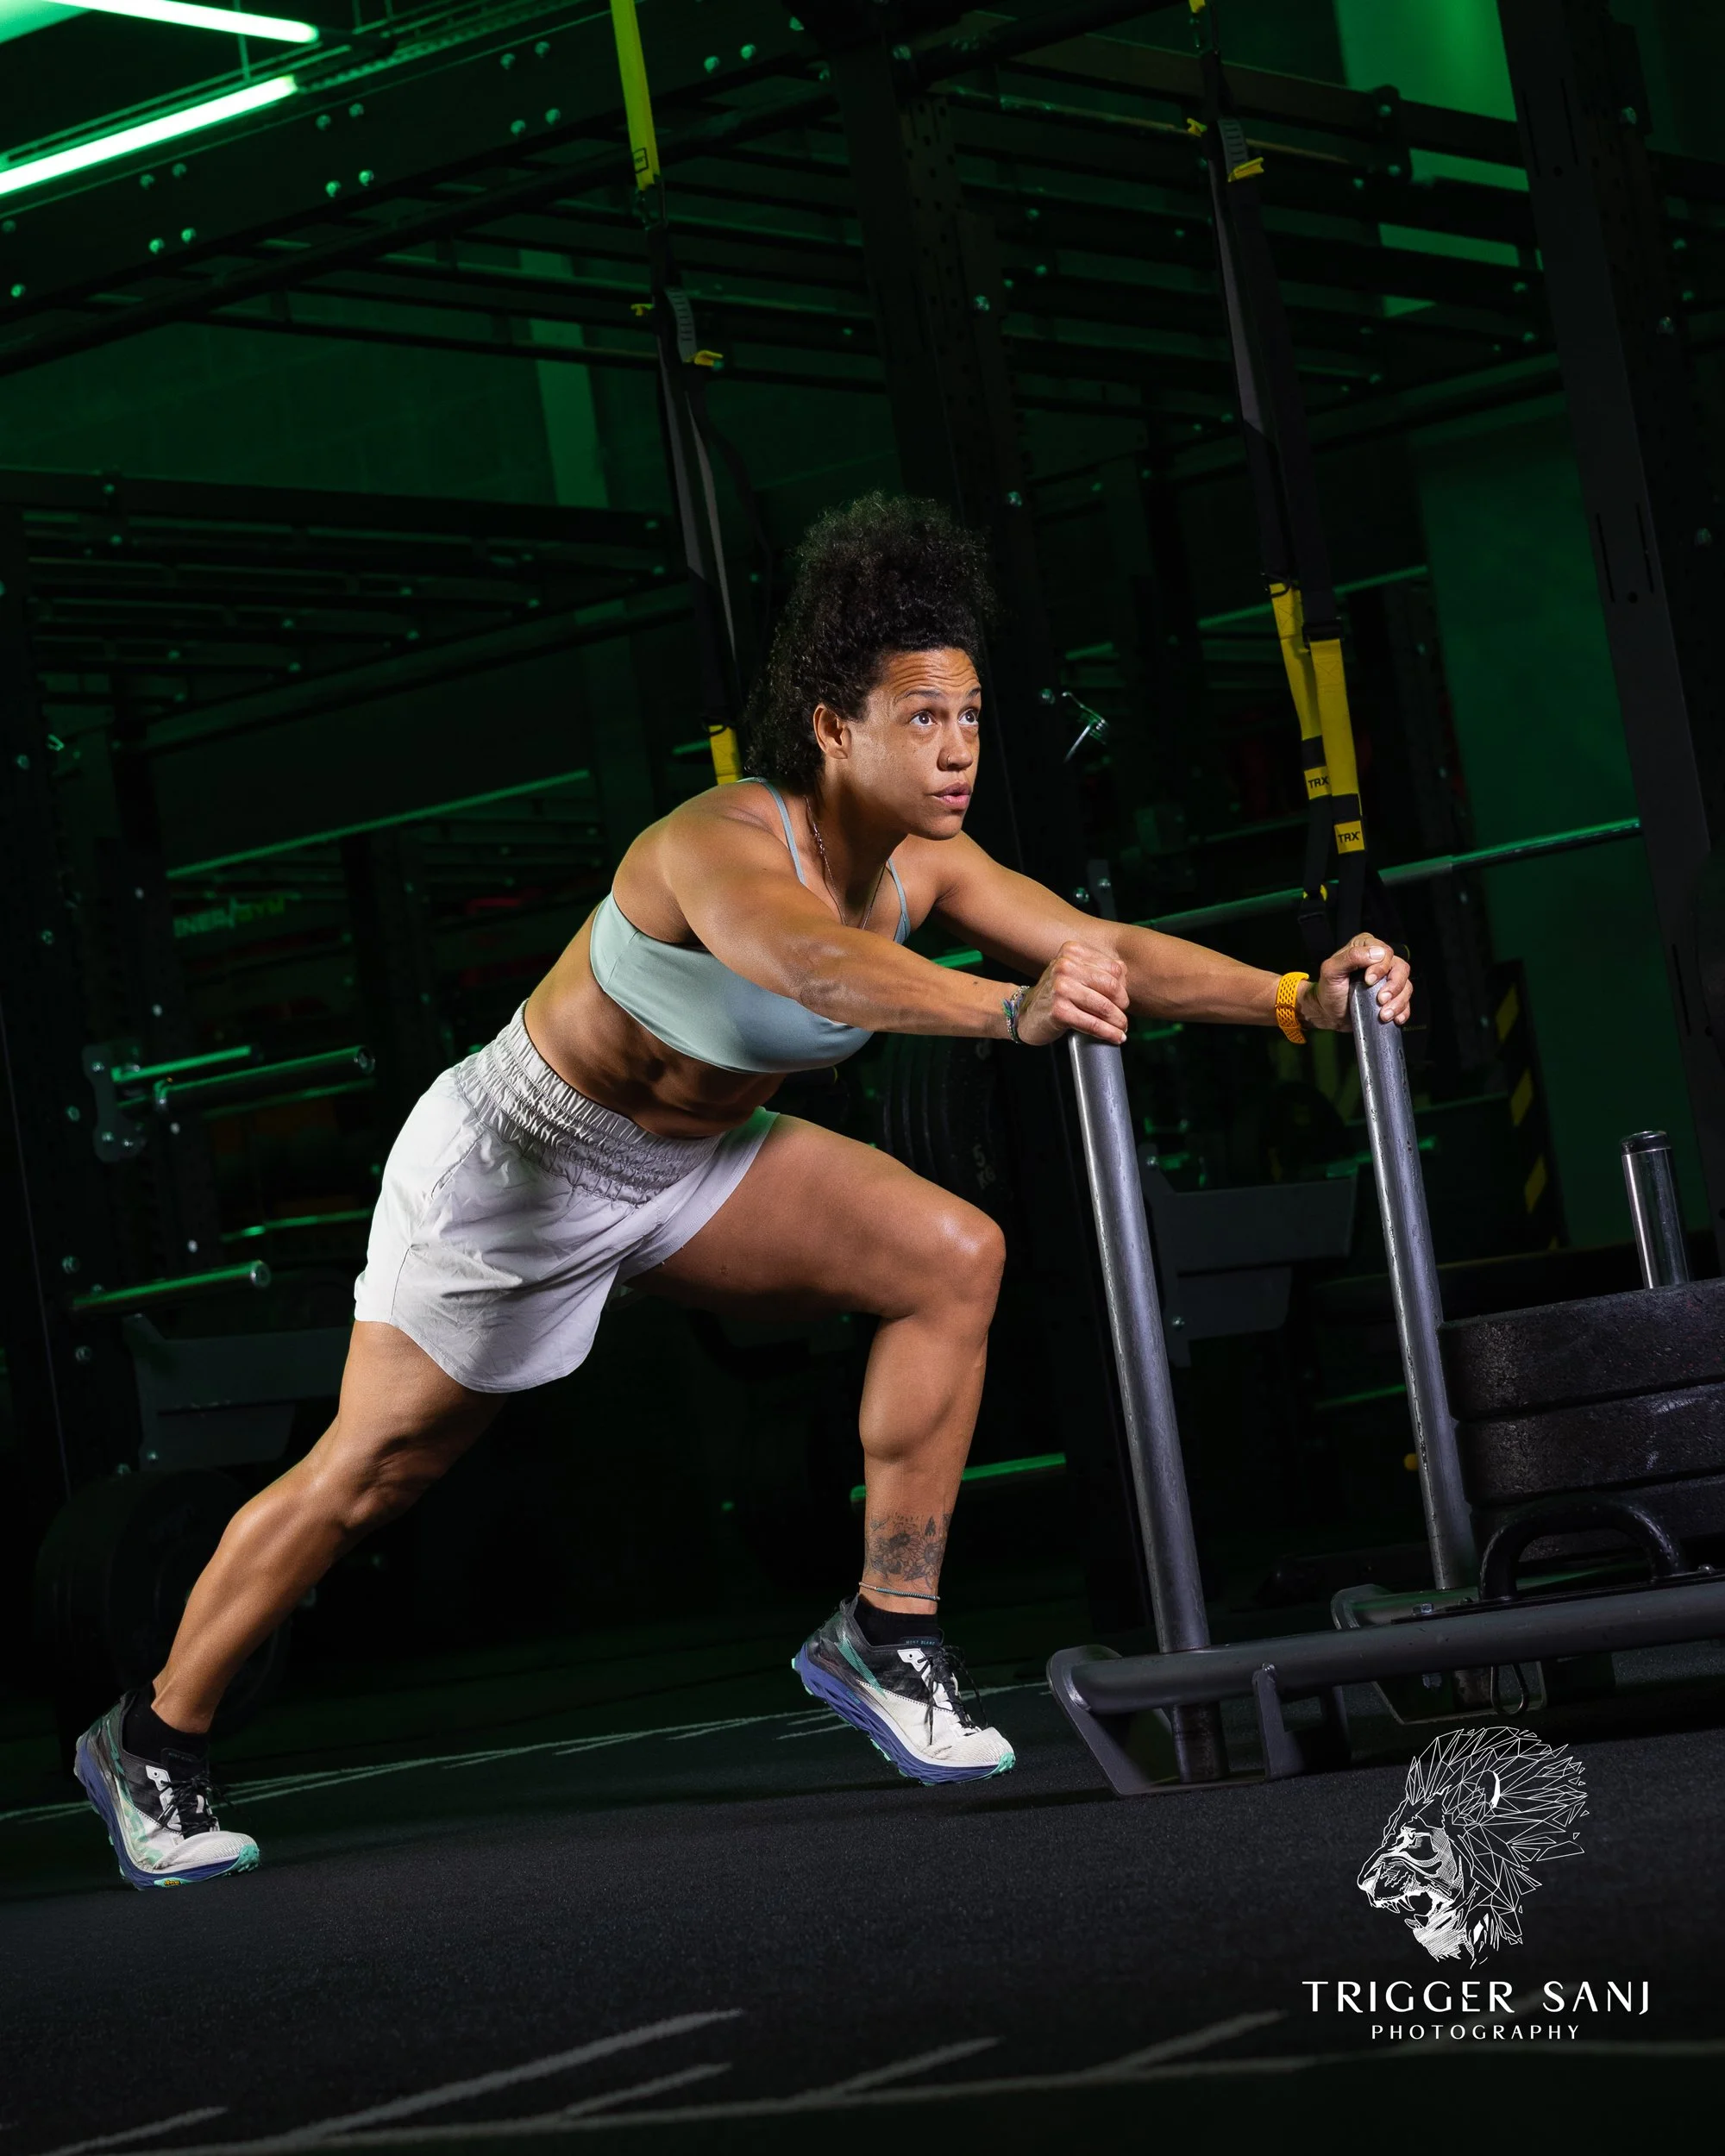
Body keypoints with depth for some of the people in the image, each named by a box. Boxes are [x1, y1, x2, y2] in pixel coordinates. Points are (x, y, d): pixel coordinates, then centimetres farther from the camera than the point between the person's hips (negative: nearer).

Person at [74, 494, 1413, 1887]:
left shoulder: (927, 865, -12)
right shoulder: (724, 845, -34)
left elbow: (1103, 946, -18)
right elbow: (812, 963, -56)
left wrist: (1295, 996, -33)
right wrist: (1013, 1011, -70)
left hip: (692, 1164, 7)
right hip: (513, 1165, -7)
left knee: (951, 1260, -12)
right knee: (372, 1474, 4)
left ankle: (888, 1635, -5)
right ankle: (155, 1742, 24)